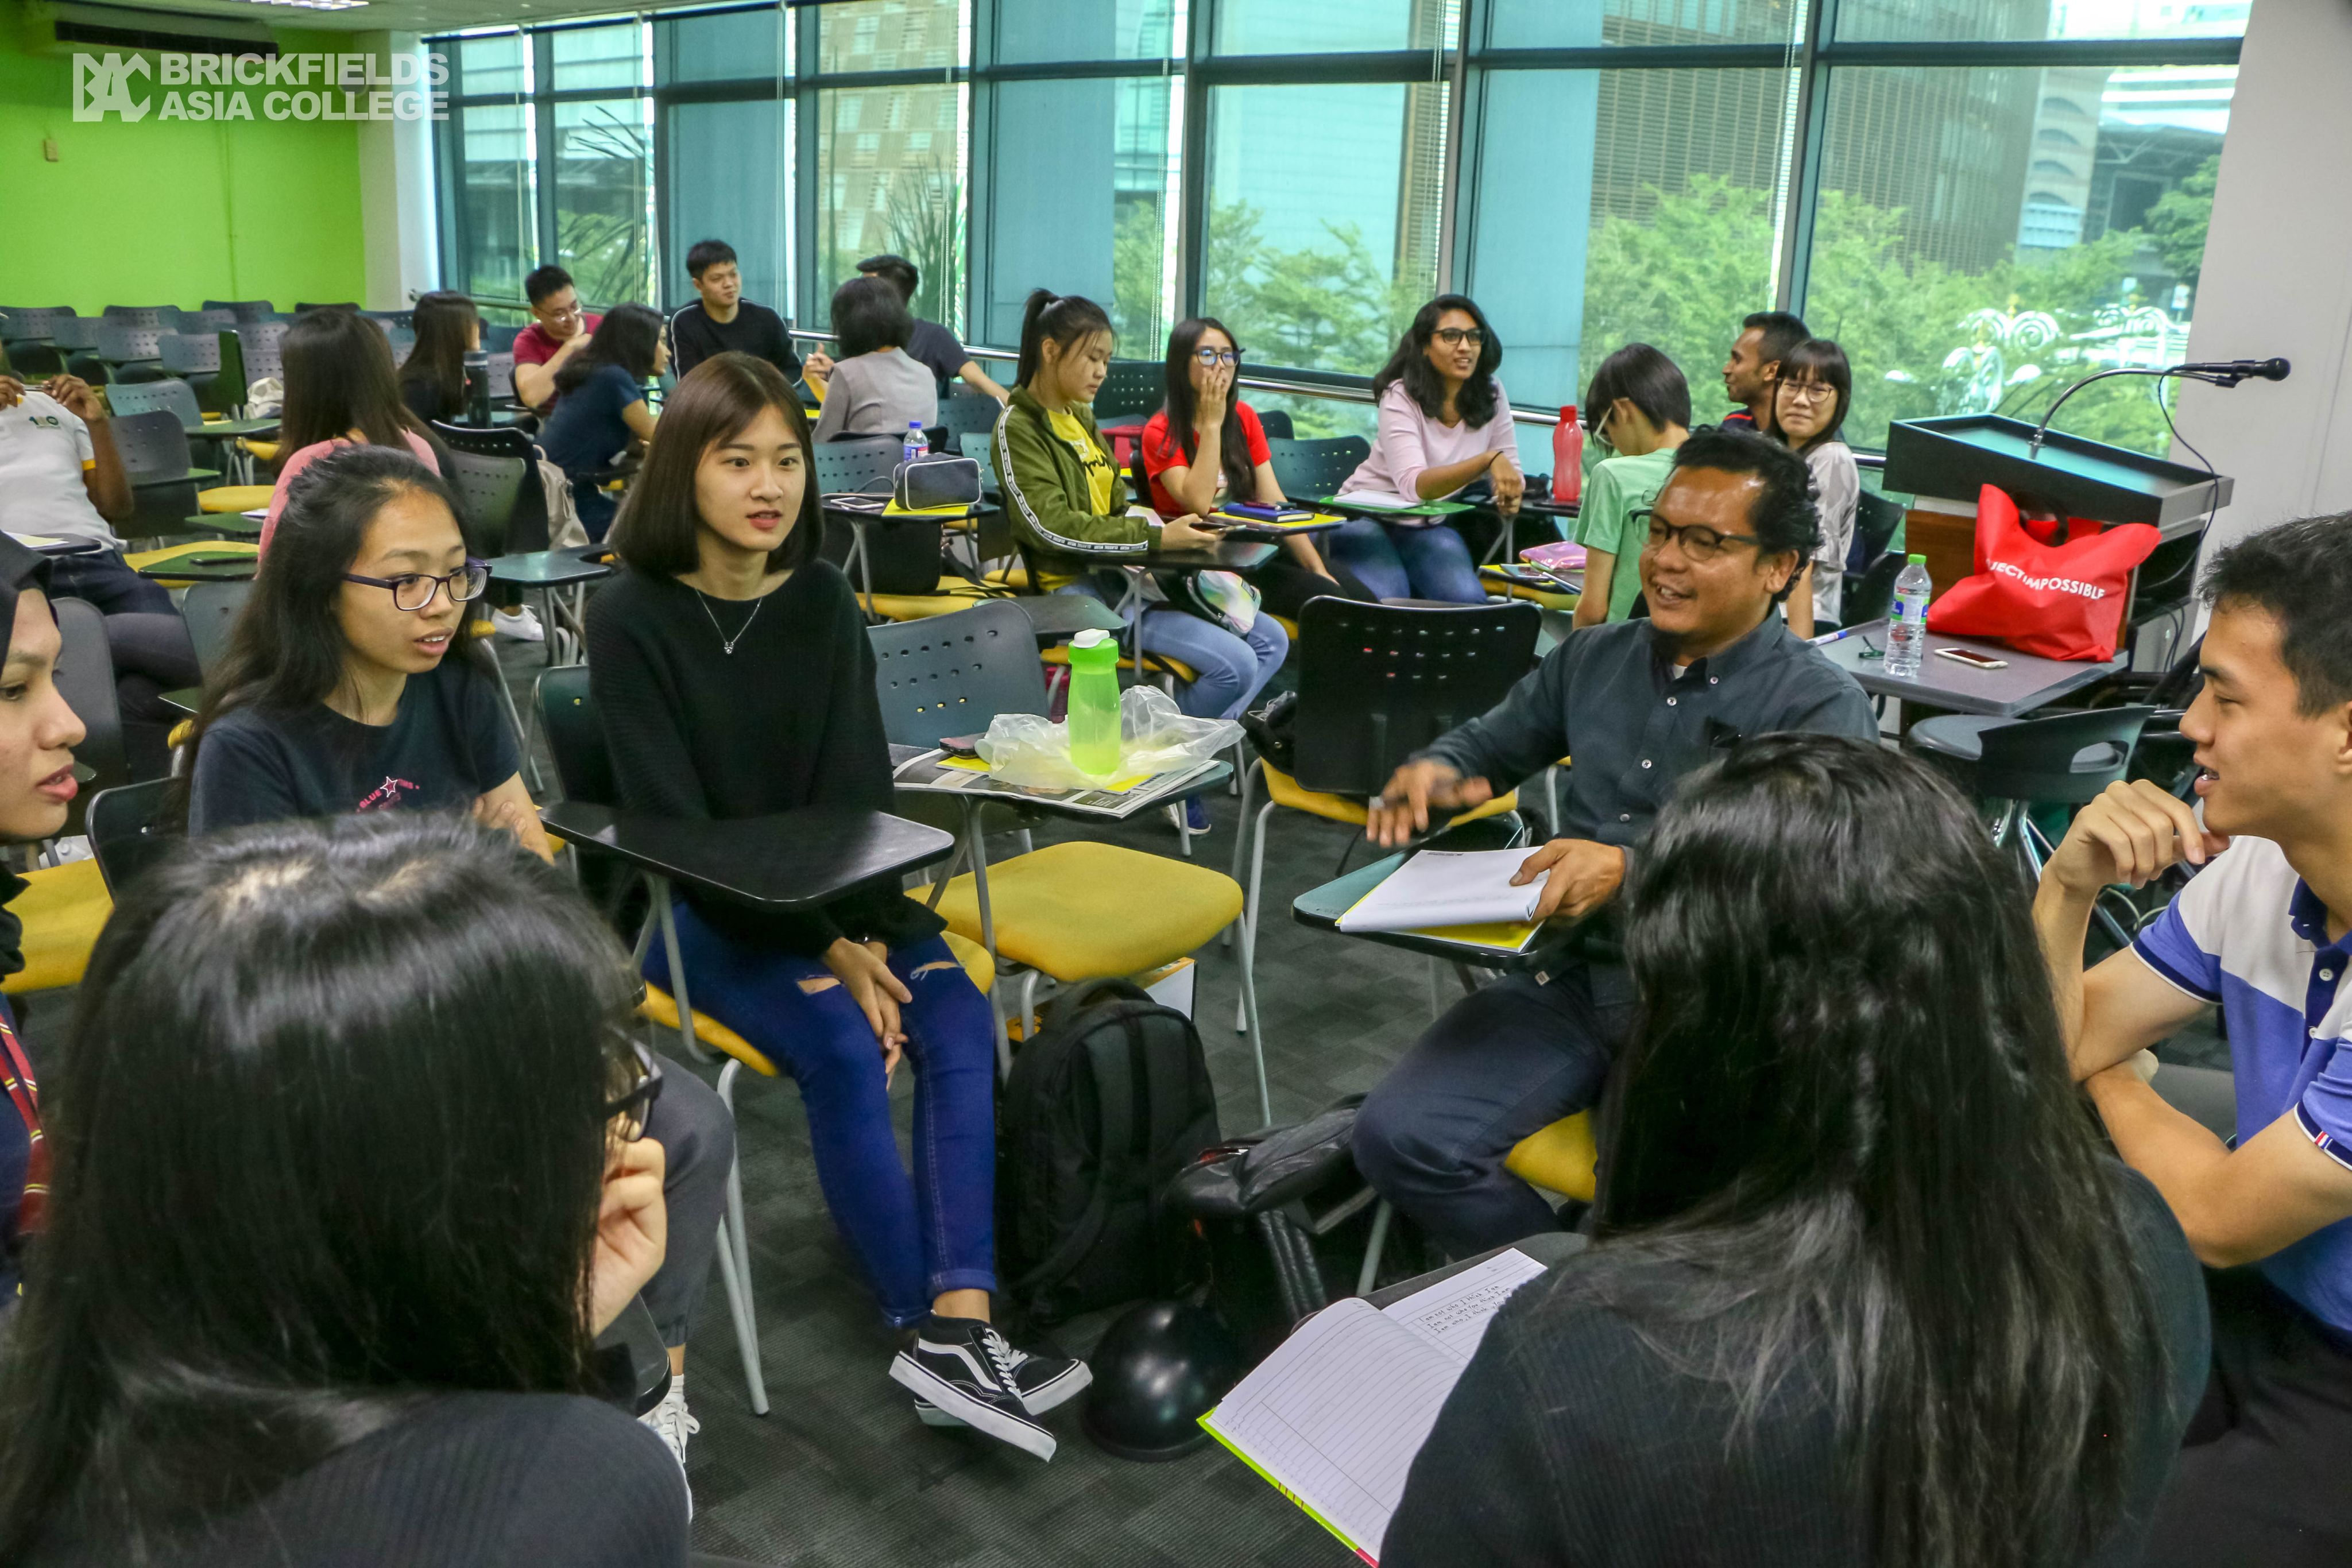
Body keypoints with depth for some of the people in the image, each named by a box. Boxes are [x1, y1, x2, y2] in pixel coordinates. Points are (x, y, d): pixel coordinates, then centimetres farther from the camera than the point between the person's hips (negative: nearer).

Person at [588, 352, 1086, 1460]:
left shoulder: (823, 602, 3)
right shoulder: (630, 619, -10)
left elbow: (858, 792, -1)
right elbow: (674, 823, -15)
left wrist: (857, 934, -18)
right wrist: (822, 951, -20)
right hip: (692, 906, -4)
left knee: (959, 1024, -21)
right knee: (844, 1051, -28)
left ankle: (961, 1323, -27)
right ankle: (931, 1329, -17)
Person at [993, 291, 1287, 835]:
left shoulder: (1083, 418, 18)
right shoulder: (1019, 429, -8)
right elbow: (1052, 527, -20)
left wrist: (1166, 529, 1)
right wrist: (1156, 538, -23)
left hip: (1123, 573, 9)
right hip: (1076, 590, -9)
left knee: (1271, 639, 3)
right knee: (1234, 664, -20)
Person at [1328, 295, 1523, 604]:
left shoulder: (1491, 395, -1)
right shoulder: (1401, 396, -16)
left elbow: (1508, 469, 1)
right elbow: (1415, 485, -31)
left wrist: (1510, 497, -25)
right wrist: (1488, 459, -45)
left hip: (1431, 527, 4)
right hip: (1367, 517, -4)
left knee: (1468, 601, -26)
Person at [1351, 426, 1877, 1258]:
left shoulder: (1823, 708, -4)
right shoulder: (1593, 658, 15)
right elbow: (1492, 743, 26)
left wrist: (1632, 868, -32)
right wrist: (1435, 771, 0)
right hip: (1569, 975, 5)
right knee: (1400, 1136, -17)